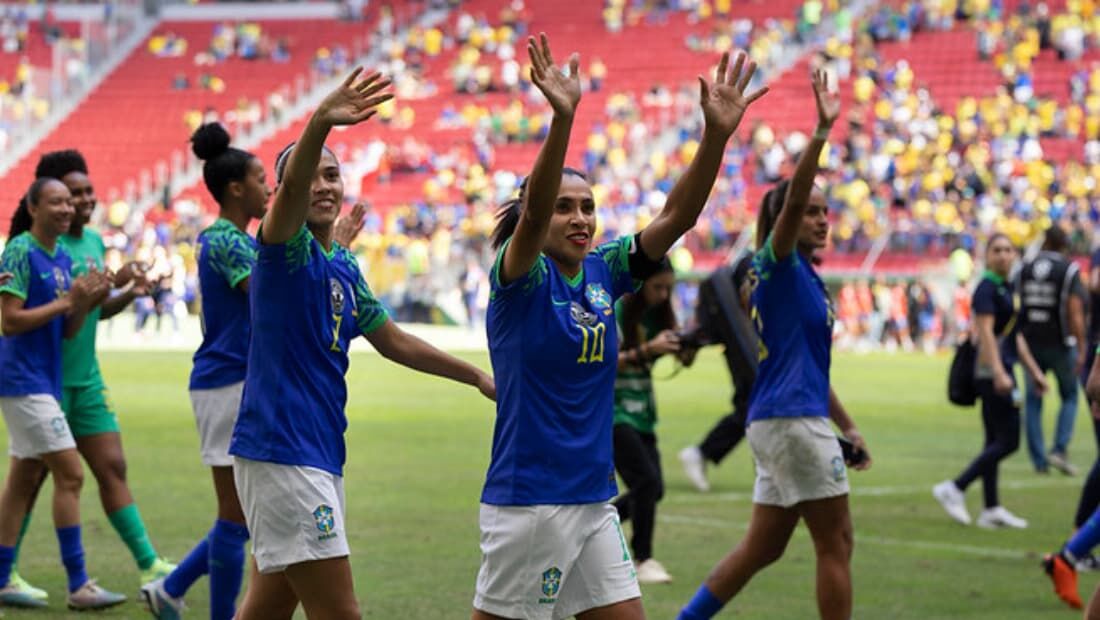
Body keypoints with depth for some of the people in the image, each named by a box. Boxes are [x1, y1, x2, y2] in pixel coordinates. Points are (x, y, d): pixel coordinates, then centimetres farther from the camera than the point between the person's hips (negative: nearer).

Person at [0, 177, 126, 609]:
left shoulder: (62, 258, 12)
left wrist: (88, 302, -4)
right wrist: (65, 301, -17)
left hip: (45, 381, 9)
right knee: (70, 474, -11)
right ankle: (78, 585, -8)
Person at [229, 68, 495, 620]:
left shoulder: (343, 267, 15)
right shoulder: (286, 248, -9)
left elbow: (394, 342, 27)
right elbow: (291, 187, -31)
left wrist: (476, 376, 31)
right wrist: (319, 124, -50)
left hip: (318, 454, 9)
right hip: (281, 453, -9)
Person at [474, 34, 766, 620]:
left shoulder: (603, 272, 7)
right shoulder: (519, 278, -9)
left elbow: (677, 215, -3)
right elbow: (531, 215, -30)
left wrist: (716, 134, -18)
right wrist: (562, 120, -44)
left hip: (594, 501, 7)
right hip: (526, 501, -7)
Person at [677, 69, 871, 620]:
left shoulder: (808, 279, 18)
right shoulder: (777, 263, -7)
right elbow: (791, 200, -26)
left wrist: (848, 427, 26)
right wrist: (822, 131, -35)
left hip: (781, 422, 9)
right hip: (791, 421, -9)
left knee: (762, 547, 13)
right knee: (836, 543, -3)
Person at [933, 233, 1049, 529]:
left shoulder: (1008, 288, 17)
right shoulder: (987, 288, -11)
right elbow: (985, 333, -20)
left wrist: (1034, 371, 25)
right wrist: (999, 373, -29)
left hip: (1001, 371, 10)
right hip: (992, 372, -10)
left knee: (996, 442, 10)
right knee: (1008, 441, -11)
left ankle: (992, 510, 14)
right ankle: (954, 489, -8)